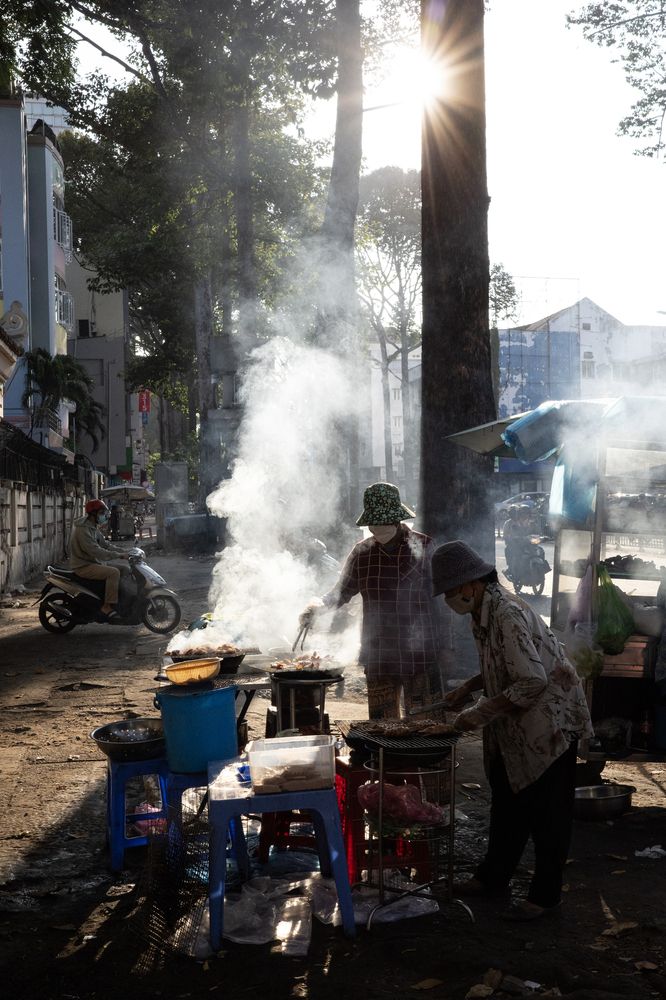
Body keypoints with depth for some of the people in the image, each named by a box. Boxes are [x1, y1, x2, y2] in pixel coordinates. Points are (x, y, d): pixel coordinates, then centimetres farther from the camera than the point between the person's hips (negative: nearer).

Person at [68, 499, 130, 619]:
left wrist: (124, 551, 2)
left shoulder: (93, 527, 14)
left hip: (93, 562, 10)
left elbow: (105, 544, 15)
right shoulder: (83, 529, -20)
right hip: (84, 566, -10)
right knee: (114, 572, -27)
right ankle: (107, 606, -24)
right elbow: (95, 551, -28)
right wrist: (118, 555, -28)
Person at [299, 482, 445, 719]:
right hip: (378, 658, 3)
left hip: (420, 655, -3)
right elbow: (340, 593, 15)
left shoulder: (424, 547, -2)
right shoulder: (361, 553, 7)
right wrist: (316, 604, -6)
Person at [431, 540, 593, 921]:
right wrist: (468, 688, 6)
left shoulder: (508, 615, -26)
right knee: (507, 802, 19)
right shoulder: (483, 613, 5)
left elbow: (533, 681, -30)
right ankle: (495, 878, 33)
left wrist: (481, 713, -24)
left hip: (549, 723, -10)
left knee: (546, 811, 2)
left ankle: (546, 895, 14)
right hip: (515, 729, 10)